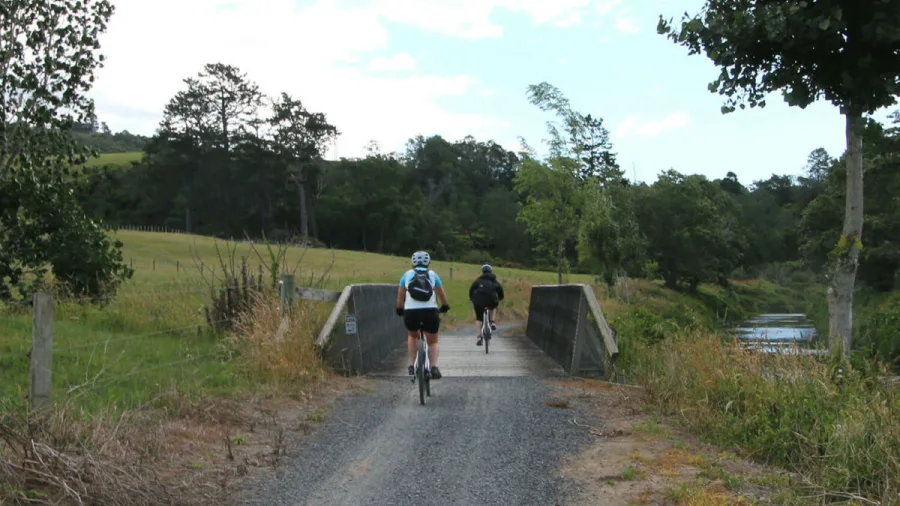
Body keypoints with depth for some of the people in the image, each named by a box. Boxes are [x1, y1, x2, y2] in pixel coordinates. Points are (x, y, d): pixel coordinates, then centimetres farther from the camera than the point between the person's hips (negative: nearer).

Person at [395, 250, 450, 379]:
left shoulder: (407, 275, 14)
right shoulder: (433, 275, 14)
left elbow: (400, 297, 16)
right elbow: (442, 295, 19)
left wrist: (399, 310, 32)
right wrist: (444, 307, 37)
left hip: (411, 312, 0)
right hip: (430, 312, 0)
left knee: (412, 336, 30)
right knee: (433, 342, 18)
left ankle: (412, 365, 20)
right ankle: (434, 367, -7)